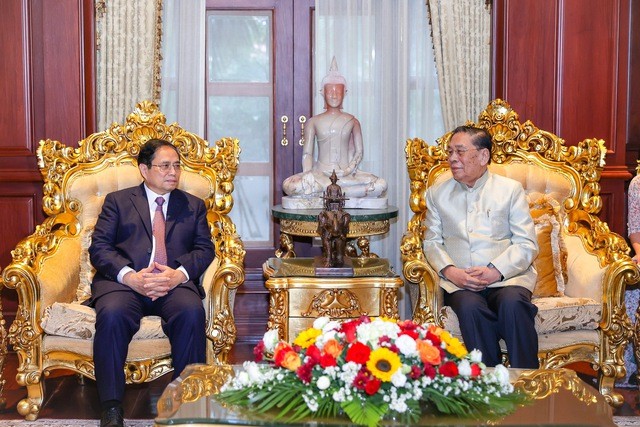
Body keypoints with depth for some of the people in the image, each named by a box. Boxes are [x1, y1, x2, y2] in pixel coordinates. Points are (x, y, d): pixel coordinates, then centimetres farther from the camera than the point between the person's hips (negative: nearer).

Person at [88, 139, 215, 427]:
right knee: (112, 314, -33)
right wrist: (130, 276, -14)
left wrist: (180, 274, -12)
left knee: (192, 312, -33)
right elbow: (99, 247, 5)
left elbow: (205, 249, 10)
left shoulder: (194, 206, 22)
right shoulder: (118, 201, 17)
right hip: (124, 280, -1)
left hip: (175, 282, 1)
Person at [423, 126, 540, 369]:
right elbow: (432, 242, 12)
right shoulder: (437, 194, 18)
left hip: (507, 277, 0)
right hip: (459, 282, 1)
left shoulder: (510, 190, 11)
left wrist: (496, 271, -13)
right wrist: (450, 271, -8)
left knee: (513, 303, -34)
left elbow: (527, 244, 4)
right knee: (469, 306, -33)